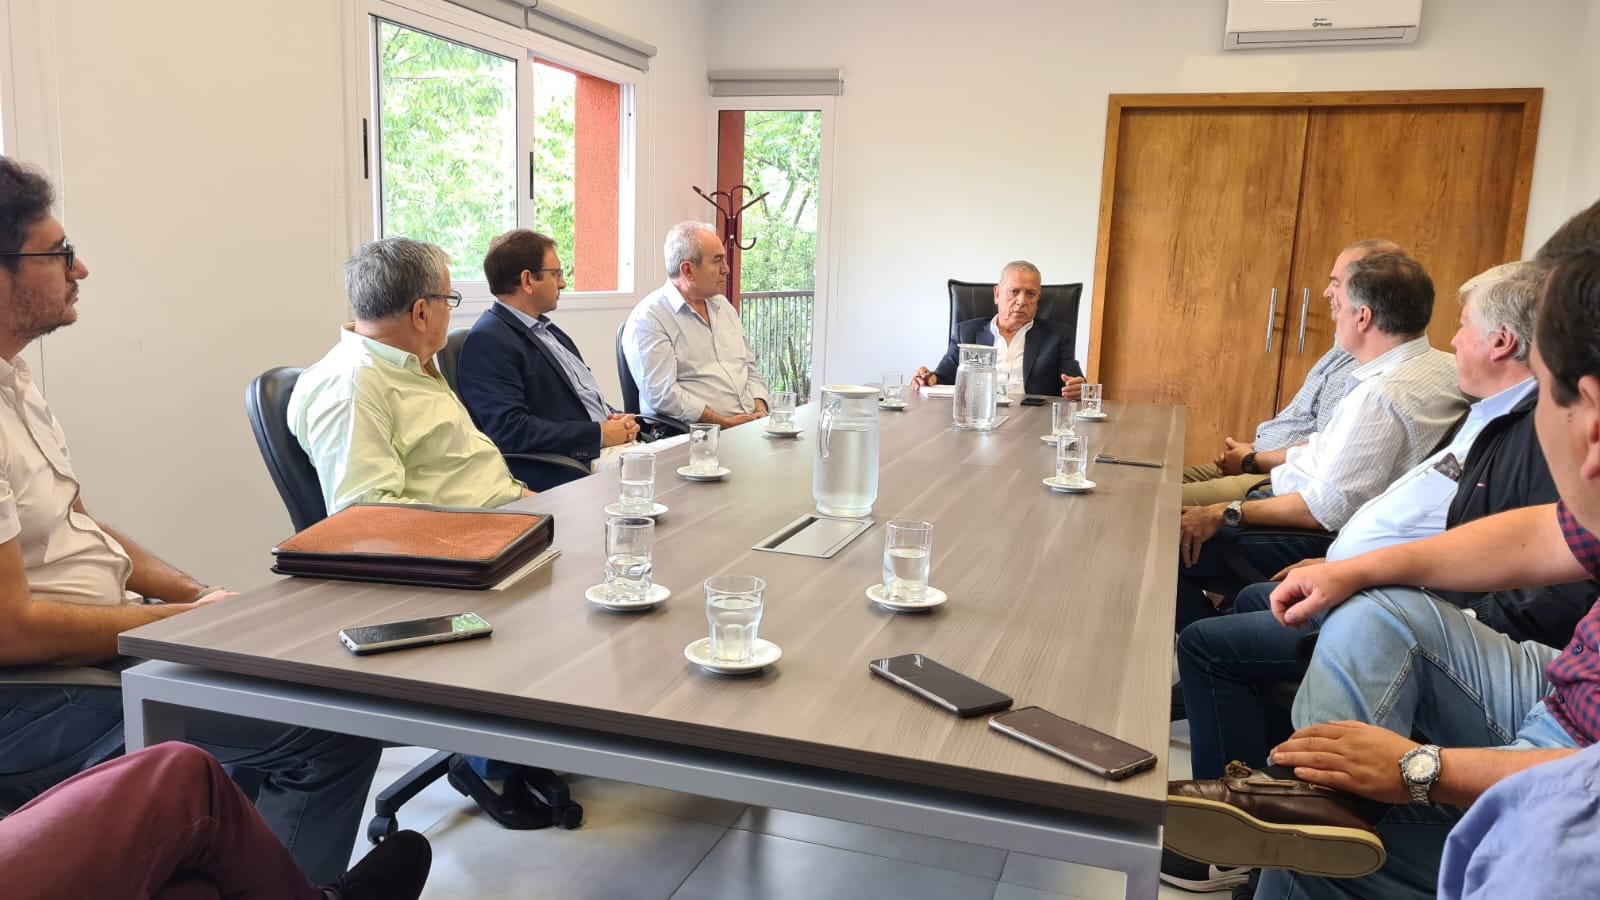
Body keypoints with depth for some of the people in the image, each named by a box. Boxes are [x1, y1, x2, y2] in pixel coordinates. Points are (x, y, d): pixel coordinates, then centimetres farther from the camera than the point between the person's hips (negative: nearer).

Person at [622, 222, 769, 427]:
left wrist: (760, 411, 3)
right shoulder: (648, 318, -6)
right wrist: (725, 424, -16)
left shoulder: (723, 306, 20)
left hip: (750, 424, 7)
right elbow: (662, 394, -15)